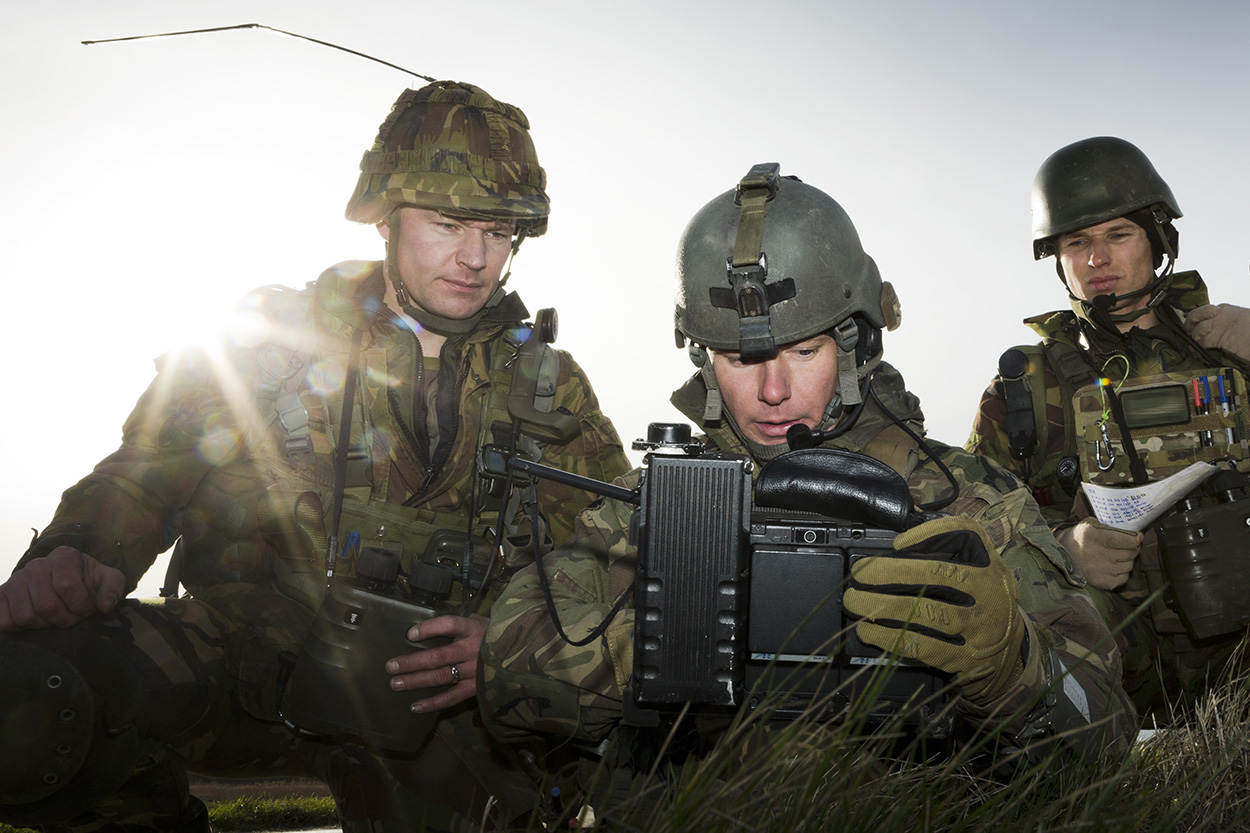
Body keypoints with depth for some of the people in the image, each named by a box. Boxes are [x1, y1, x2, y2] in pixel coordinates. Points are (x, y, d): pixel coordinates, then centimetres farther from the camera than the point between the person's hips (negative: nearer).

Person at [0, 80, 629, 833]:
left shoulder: (550, 388, 6)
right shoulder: (274, 337, 3)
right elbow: (144, 475, 7)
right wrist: (80, 556, -16)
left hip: (433, 689, 1)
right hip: (248, 653, 0)